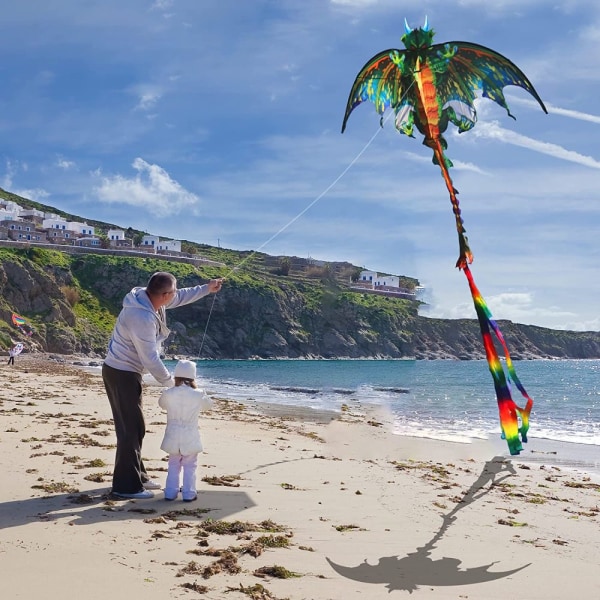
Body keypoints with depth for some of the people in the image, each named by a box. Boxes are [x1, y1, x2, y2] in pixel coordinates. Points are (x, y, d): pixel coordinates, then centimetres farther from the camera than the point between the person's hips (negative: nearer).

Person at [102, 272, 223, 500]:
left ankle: (137, 477, 27)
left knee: (134, 427, 17)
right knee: (131, 429, -6)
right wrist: (170, 382, -13)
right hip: (122, 374, -10)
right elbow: (150, 359, -25)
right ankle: (126, 486, 0)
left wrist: (206, 289, 21)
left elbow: (180, 298, 20)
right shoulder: (142, 317, -29)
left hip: (123, 371, 10)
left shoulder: (147, 299, 1)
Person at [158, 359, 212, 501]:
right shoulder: (198, 395, -10)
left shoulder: (168, 394, -8)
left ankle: (170, 492, 17)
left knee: (173, 464, 16)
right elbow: (208, 405, 10)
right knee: (190, 465, 9)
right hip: (190, 438, -2)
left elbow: (162, 404, 15)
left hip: (173, 437, 2)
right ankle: (188, 493, 9)